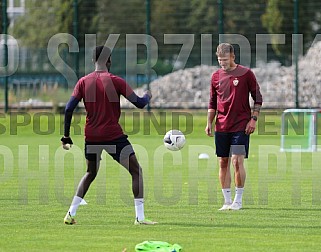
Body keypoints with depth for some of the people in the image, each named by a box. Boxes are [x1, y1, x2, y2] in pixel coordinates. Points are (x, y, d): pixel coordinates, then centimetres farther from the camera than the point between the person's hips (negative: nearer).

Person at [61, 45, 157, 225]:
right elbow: (139, 103, -7)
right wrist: (147, 96, 16)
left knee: (90, 173, 24)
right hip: (113, 135, -5)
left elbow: (69, 109, -1)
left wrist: (66, 136, 5)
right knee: (136, 171, 4)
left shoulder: (84, 82, 4)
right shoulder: (115, 81, -7)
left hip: (91, 136, 5)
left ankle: (71, 214, 14)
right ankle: (140, 217, -6)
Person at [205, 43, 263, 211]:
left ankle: (238, 200, -1)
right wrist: (209, 123, 8)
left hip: (241, 126, -4)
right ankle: (227, 201, 10)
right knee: (223, 163, 4)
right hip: (222, 126, 4)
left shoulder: (246, 73, -2)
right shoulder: (216, 76, 9)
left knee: (237, 162, -10)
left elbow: (257, 98, 2)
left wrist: (253, 119, -6)